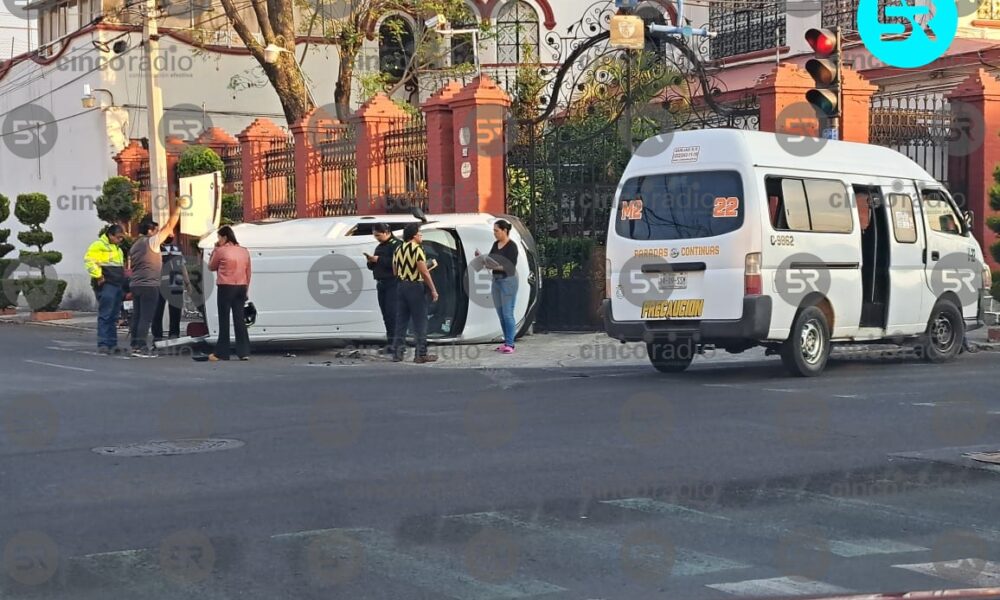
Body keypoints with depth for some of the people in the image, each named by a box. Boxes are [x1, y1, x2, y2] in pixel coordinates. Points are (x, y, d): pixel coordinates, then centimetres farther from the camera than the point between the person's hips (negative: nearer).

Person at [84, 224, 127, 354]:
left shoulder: (118, 249, 24)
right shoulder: (99, 245, -6)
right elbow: (89, 260, -18)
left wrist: (123, 282, 25)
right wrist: (98, 275, -22)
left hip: (117, 285, 9)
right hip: (105, 285, -9)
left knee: (113, 317, 10)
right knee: (105, 315, -11)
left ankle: (112, 344, 13)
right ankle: (103, 344, -11)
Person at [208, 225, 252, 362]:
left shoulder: (220, 251, -8)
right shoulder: (244, 251, 10)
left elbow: (211, 267, 6)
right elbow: (248, 272, 13)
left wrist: (214, 250, 10)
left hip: (226, 288, -5)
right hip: (241, 288, 5)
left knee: (224, 320, 0)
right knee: (240, 320, 7)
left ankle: (221, 353, 3)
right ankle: (244, 352, 3)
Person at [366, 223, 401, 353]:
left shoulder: (396, 244, -8)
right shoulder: (379, 247, 20)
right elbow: (373, 267, 24)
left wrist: (378, 260, -17)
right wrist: (370, 261, 3)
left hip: (392, 283, -9)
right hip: (381, 284, 9)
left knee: (392, 312, -13)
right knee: (385, 313, 7)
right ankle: (390, 342, 10)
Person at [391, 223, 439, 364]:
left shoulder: (398, 250, 9)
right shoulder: (417, 249, -13)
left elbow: (395, 272, 14)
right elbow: (424, 272, -18)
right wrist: (433, 290, -13)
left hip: (401, 286, 7)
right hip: (415, 286, -7)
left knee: (401, 320, 10)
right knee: (420, 322, 0)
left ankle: (397, 353, 10)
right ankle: (421, 354, 1)